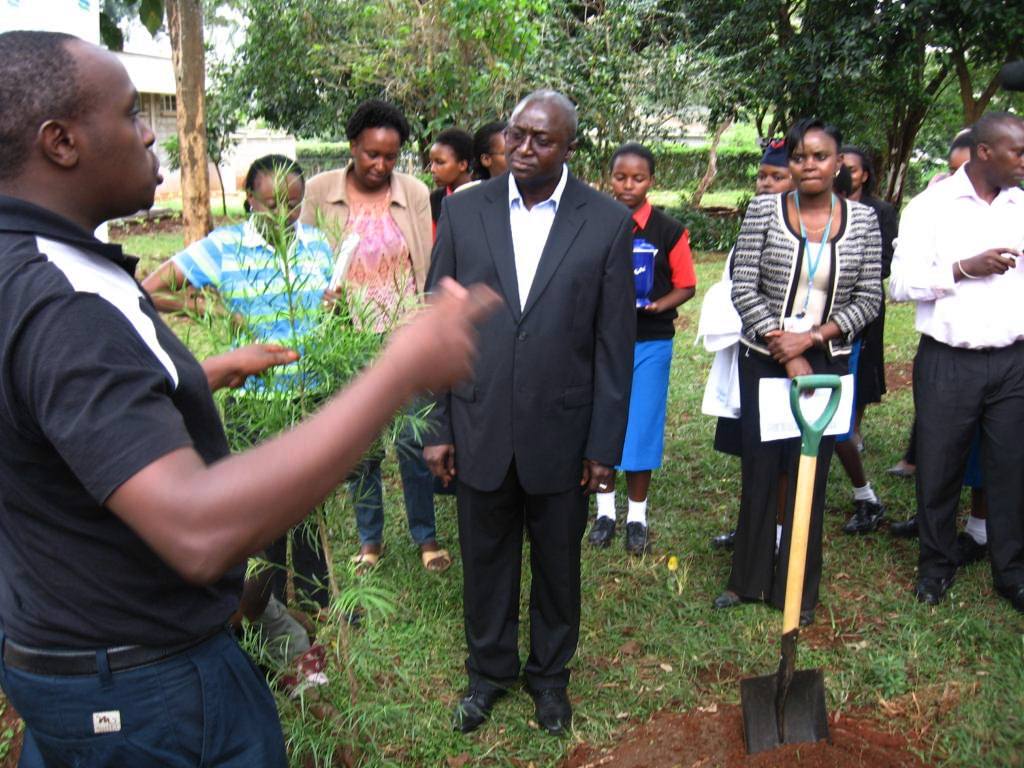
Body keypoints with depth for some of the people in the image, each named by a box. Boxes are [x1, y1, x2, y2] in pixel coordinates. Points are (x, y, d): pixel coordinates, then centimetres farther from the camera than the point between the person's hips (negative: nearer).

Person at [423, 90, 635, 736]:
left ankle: (551, 673, 41)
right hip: (479, 431, 1)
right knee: (486, 561, 17)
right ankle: (490, 670, 41)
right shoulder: (463, 210, -1)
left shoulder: (608, 222, -5)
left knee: (558, 566, 17)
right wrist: (437, 427, -1)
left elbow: (614, 344, -4)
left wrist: (605, 445, -5)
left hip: (561, 434, -1)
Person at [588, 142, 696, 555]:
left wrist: (656, 305, -16)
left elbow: (686, 286, 1)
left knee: (642, 427, 4)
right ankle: (605, 510, 25)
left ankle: (637, 515, 20)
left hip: (650, 343, -1)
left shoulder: (669, 231, -3)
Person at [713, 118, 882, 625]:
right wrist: (786, 353, -11)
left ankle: (797, 589, 23)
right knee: (759, 470, 7)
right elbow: (743, 288, -7)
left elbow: (869, 298, 1)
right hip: (764, 361, -1)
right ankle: (748, 578, 25)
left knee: (810, 475, 7)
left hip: (826, 363, 1)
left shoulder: (862, 220, 1)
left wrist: (811, 337, -12)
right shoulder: (763, 211, -3)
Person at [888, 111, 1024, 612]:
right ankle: (936, 564, 26)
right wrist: (964, 268, -15)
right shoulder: (931, 206, -2)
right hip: (948, 362, -3)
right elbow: (901, 284, -8)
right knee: (938, 467, 7)